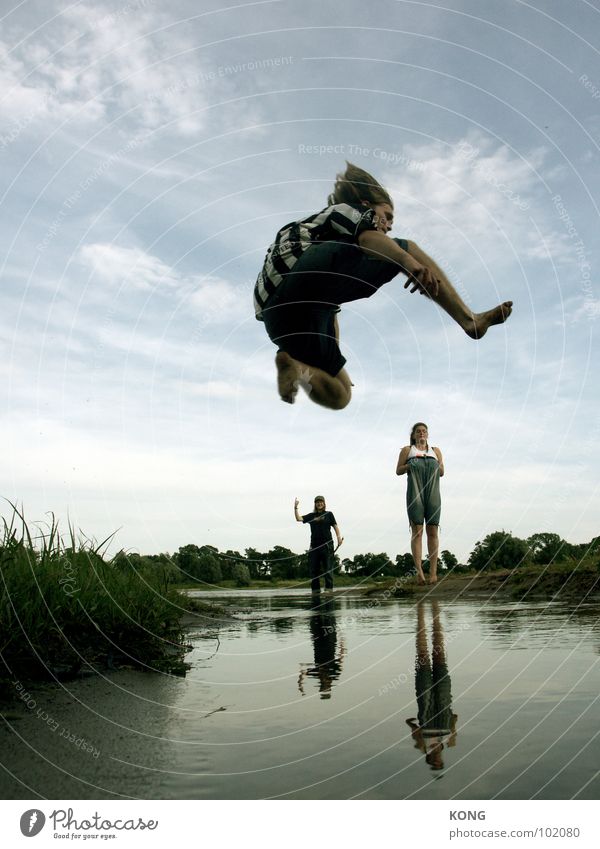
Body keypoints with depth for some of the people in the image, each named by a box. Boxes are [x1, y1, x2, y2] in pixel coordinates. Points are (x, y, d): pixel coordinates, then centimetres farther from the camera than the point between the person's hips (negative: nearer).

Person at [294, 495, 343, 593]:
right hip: (314, 545, 3)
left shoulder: (329, 514, 8)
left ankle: (329, 588, -2)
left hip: (327, 545, -3)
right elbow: (299, 518, 6)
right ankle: (315, 590, 11)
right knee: (314, 569, 4)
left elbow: (335, 526, 2)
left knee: (328, 568, -5)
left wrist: (339, 537, -11)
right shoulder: (311, 516, 13)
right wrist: (296, 508, -3)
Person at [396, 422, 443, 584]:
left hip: (432, 493, 2)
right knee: (417, 531, -10)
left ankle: (433, 570, -6)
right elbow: (398, 470, 11)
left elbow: (442, 472, 17)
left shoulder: (435, 451, 22)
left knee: (433, 531, -5)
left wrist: (436, 465, -2)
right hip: (415, 492, -2)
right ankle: (419, 569, -16)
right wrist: (411, 464, -4)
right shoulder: (407, 450, 16)